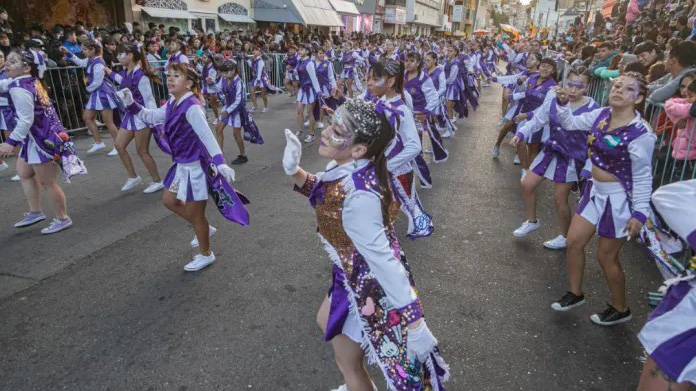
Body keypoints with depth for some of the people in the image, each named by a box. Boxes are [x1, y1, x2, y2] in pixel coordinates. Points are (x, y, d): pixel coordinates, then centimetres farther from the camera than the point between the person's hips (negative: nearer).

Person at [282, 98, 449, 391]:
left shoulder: (357, 197, -37)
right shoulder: (349, 168, -10)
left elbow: (382, 259, -36)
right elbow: (324, 193, 10)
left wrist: (415, 325, -32)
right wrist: (295, 171, -8)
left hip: (367, 286, -9)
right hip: (359, 275, 9)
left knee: (348, 363, 16)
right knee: (325, 321, 33)